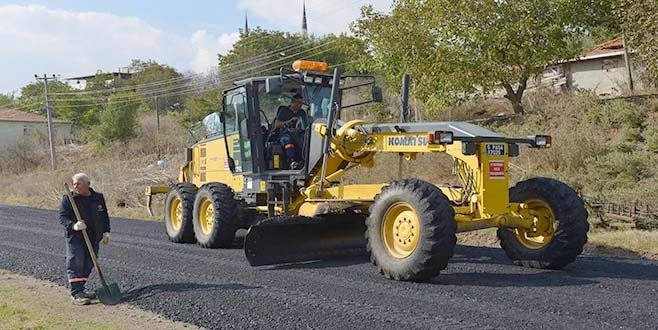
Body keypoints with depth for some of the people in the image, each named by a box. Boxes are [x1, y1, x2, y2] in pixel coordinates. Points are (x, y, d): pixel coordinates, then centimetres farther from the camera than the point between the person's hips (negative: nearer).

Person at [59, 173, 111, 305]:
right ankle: (76, 294, -7)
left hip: (94, 239, 5)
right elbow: (63, 217, -7)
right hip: (75, 237, -4)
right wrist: (73, 225, -25)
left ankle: (80, 290, 20)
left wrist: (106, 232, 13)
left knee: (88, 265, 8)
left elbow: (105, 217, 19)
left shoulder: (99, 198, 10)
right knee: (75, 265, -7)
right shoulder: (68, 199, -2)